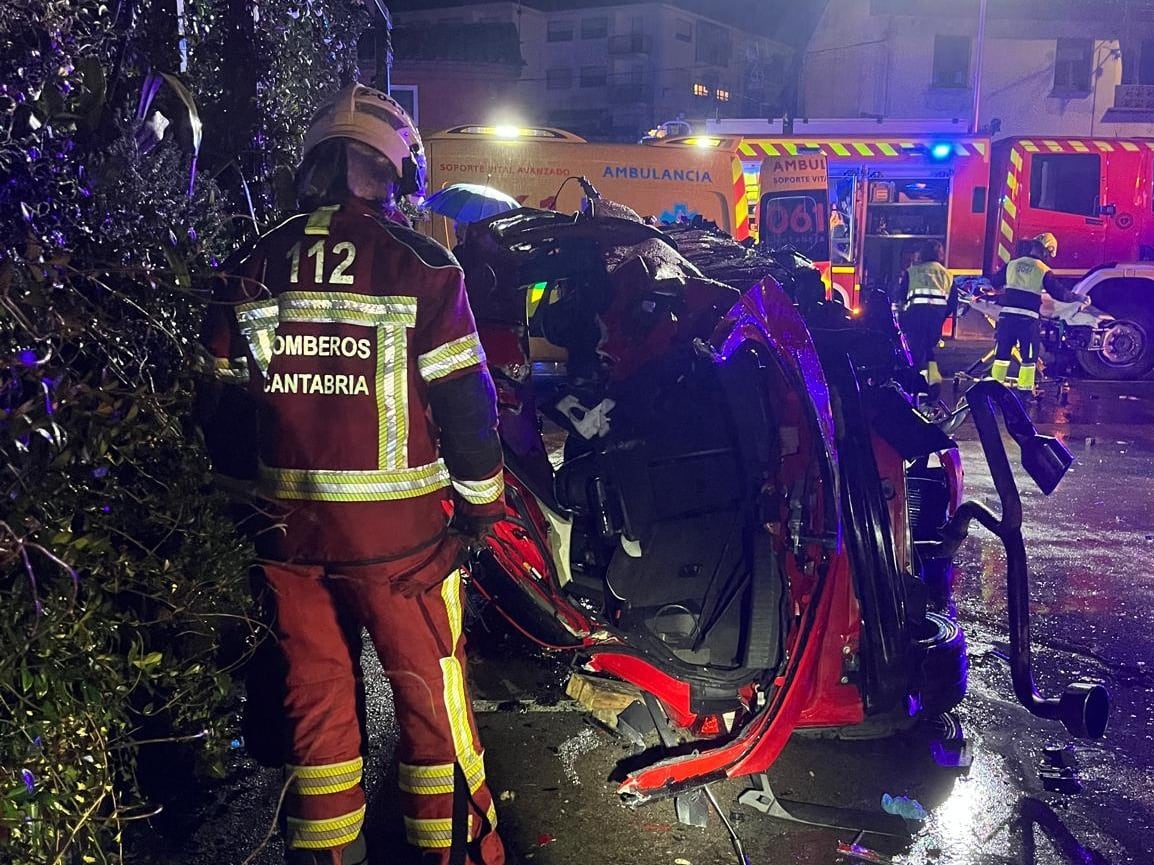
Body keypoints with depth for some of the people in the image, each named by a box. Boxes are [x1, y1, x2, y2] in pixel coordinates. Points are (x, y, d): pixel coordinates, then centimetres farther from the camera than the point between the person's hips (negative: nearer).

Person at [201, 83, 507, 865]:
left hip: (289, 531, 4)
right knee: (431, 699, 10)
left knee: (316, 700, 16)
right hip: (399, 532, -4)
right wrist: (483, 501, 4)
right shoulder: (418, 265, -10)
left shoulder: (252, 272, 4)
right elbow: (463, 400, -10)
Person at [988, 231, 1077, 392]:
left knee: (1002, 354, 10)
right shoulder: (1044, 271, -3)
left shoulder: (1012, 264, 8)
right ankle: (1024, 388, 5)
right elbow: (1060, 293, -2)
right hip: (1028, 319, -4)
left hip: (1007, 315, 4)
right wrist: (1077, 297, 14)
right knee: (1029, 357, 5)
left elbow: (994, 282, 19)